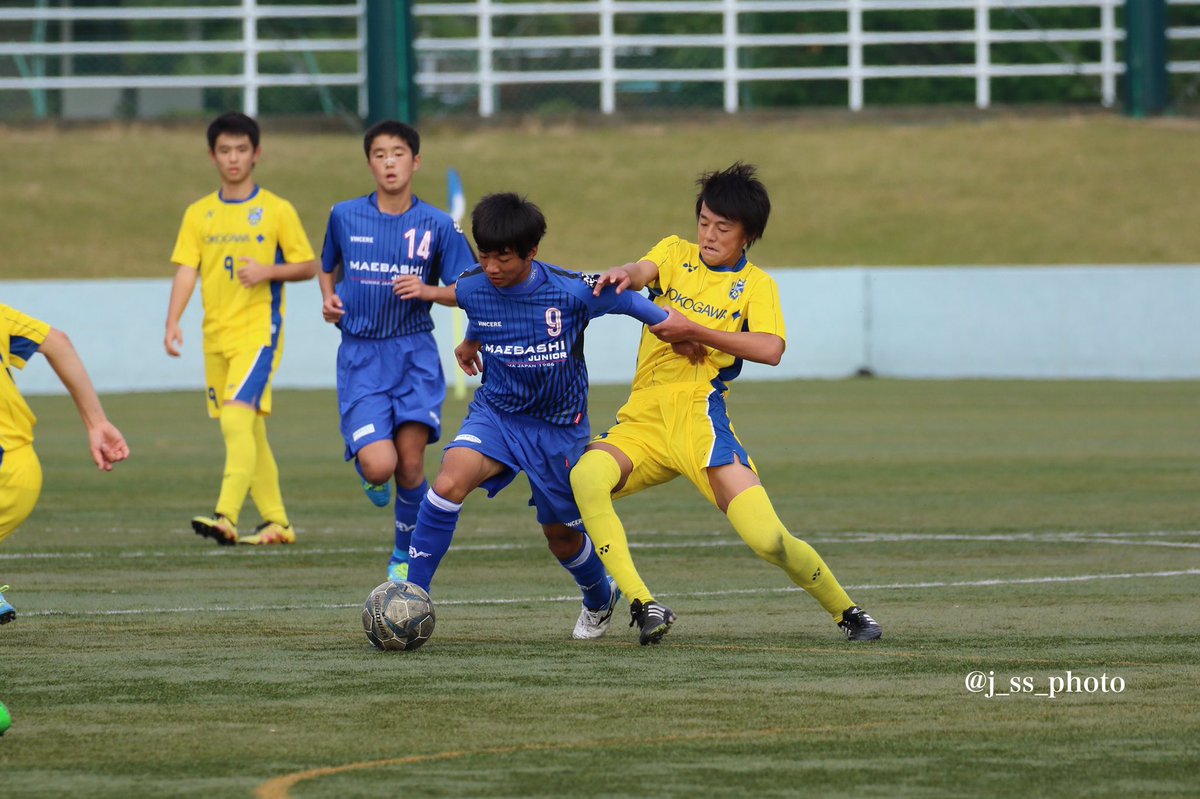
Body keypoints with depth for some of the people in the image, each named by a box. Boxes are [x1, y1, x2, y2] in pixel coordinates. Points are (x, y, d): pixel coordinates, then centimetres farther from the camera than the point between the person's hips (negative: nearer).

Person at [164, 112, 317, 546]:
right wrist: (172, 323, -10)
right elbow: (186, 270, 4)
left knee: (237, 417, -21)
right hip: (216, 334, 5)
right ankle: (276, 522, 19)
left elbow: (308, 266, 3)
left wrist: (268, 271, -16)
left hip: (259, 330, -5)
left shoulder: (276, 210, -2)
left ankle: (226, 517, -29)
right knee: (247, 430, 10)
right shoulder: (198, 214, 9)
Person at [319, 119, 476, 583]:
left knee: (410, 466, -6)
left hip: (414, 355, 0)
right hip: (360, 356, 0)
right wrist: (328, 299, 2)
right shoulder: (344, 217, 4)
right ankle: (368, 475, 21)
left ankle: (405, 557, 17)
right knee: (379, 465, -18)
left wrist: (427, 291, -15)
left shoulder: (438, 226, 0)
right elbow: (329, 267, 22)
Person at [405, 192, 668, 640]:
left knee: (561, 534, 13)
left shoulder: (571, 292, -23)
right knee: (450, 482, -27)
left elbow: (627, 299, -4)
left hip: (559, 427, -1)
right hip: (496, 413, 1)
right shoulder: (472, 289, -12)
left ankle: (600, 599, 46)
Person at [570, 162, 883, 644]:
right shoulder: (675, 253, 17)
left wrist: (694, 331, -17)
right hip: (642, 419, 3)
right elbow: (643, 271, -7)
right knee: (586, 477, -30)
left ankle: (847, 613, 12)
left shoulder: (756, 285, 8)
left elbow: (770, 350, -11)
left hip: (699, 414, -3)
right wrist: (623, 276, -32)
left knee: (767, 538, -15)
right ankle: (643, 606, -27)